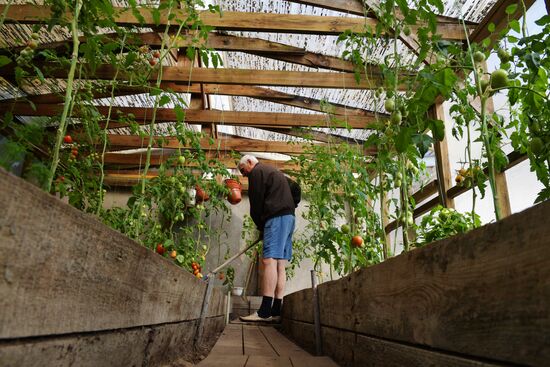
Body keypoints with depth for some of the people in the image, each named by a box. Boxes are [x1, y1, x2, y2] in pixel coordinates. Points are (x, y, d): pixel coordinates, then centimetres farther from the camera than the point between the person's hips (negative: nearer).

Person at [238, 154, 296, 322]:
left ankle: (265, 311, -21)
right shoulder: (273, 171, 31)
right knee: (280, 264, 2)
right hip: (289, 216, 10)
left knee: (269, 260, -16)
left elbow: (256, 202, -3)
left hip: (276, 217, -10)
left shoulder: (256, 172, 3)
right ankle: (276, 311, 0)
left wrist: (260, 226, 7)